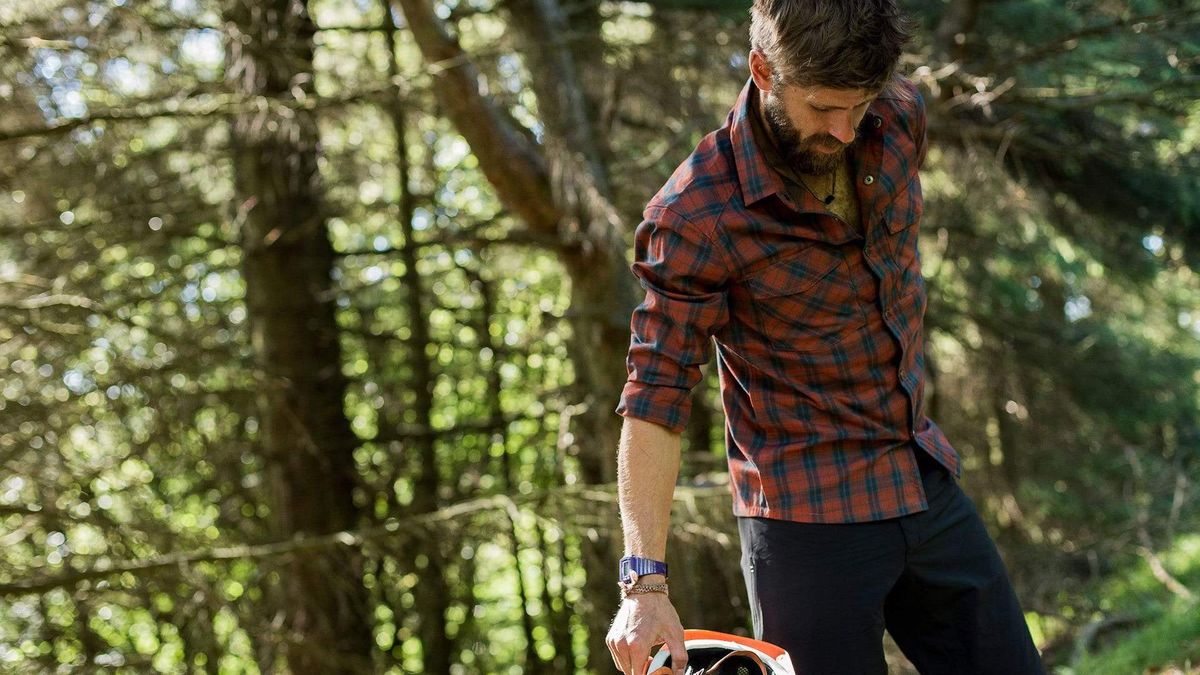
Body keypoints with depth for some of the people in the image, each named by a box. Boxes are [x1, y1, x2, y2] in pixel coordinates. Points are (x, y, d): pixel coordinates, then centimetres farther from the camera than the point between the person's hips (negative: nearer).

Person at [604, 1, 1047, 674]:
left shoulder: (901, 115, -3)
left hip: (930, 485, 7)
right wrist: (645, 580, -25)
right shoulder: (695, 217, -20)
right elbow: (655, 401, -19)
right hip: (807, 517, -6)